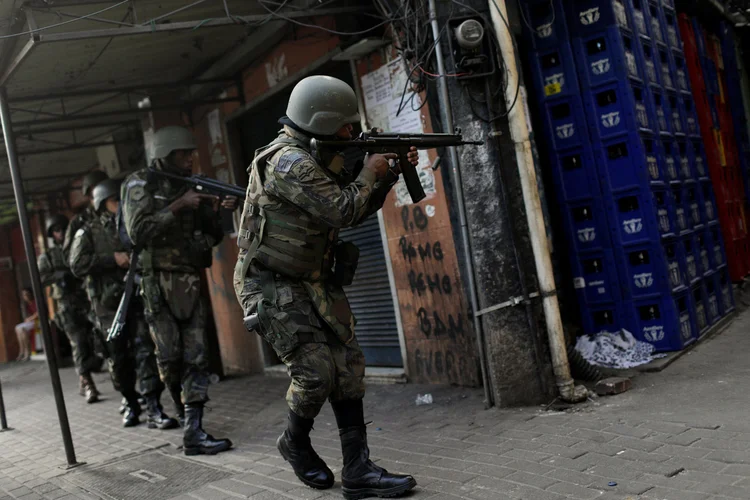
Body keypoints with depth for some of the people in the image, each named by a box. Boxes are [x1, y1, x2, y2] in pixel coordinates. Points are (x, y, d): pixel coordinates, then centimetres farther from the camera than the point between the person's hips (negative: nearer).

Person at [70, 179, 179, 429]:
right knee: (120, 358, 8)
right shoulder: (89, 232, 6)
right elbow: (77, 265, -5)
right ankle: (131, 404, 24)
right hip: (109, 303, 0)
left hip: (137, 297, 1)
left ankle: (154, 409, -14)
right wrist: (114, 259, -13)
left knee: (145, 351, -10)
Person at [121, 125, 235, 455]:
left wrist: (220, 210, -2)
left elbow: (213, 236, 17)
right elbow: (138, 233, -14)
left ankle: (193, 433, -3)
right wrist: (178, 206, -17)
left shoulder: (191, 186, 14)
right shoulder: (140, 184, -1)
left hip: (190, 283, 5)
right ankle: (186, 414, 21)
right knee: (170, 359, -3)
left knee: (196, 359, -3)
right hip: (158, 282, -5)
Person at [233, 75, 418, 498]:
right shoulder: (288, 162, -20)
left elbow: (358, 212, 18)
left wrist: (392, 174, 8)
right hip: (273, 287, -9)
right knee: (317, 371, -12)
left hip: (315, 283, 9)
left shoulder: (318, 158, 10)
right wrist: (369, 173, -8)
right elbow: (343, 210, -24)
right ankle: (296, 443, 19)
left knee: (348, 367, 1)